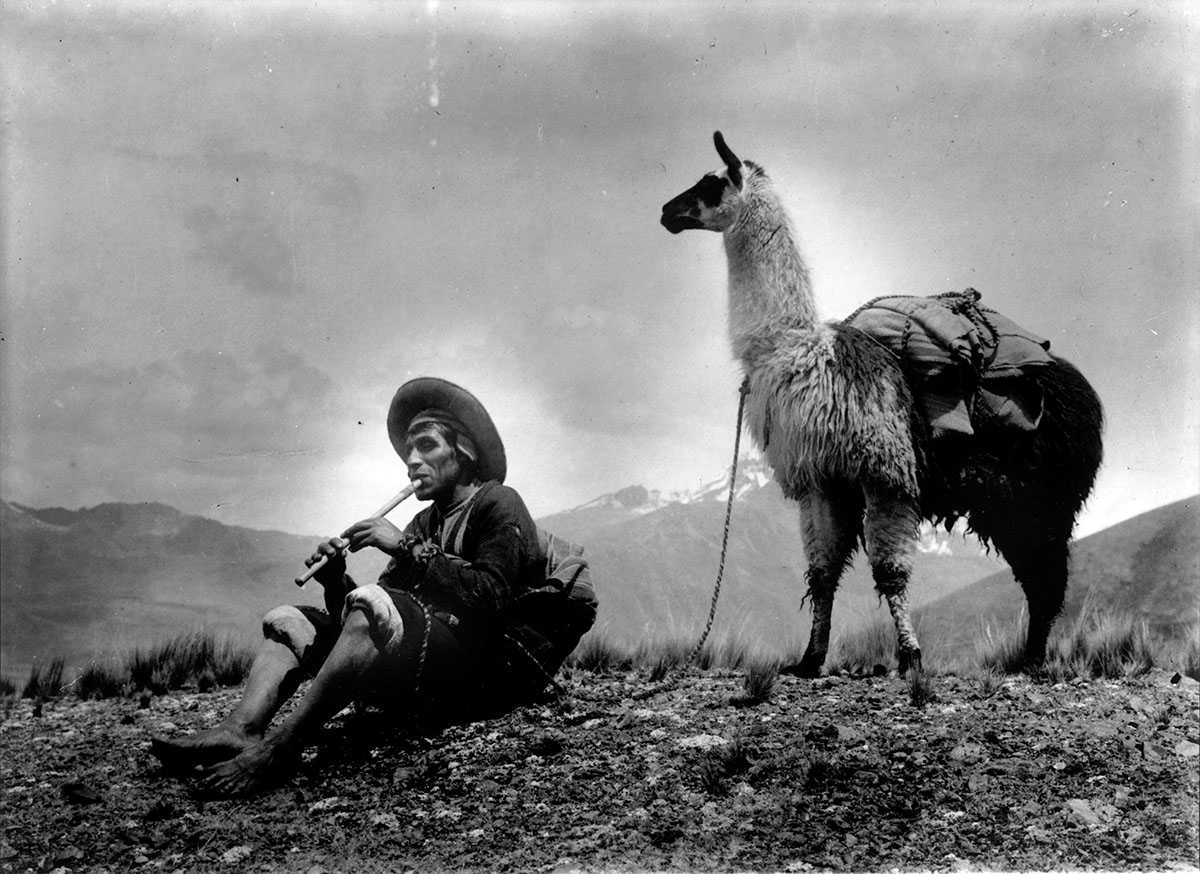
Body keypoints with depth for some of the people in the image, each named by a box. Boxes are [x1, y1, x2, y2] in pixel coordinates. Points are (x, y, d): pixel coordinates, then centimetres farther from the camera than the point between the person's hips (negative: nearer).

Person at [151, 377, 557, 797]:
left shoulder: (498, 503, 2)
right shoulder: (426, 522, 24)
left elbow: (489, 596, -16)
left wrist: (408, 548, -13)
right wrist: (335, 578, -3)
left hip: (484, 673, -8)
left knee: (370, 607, -33)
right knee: (286, 621, 3)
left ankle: (280, 746, -34)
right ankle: (240, 729, -24)